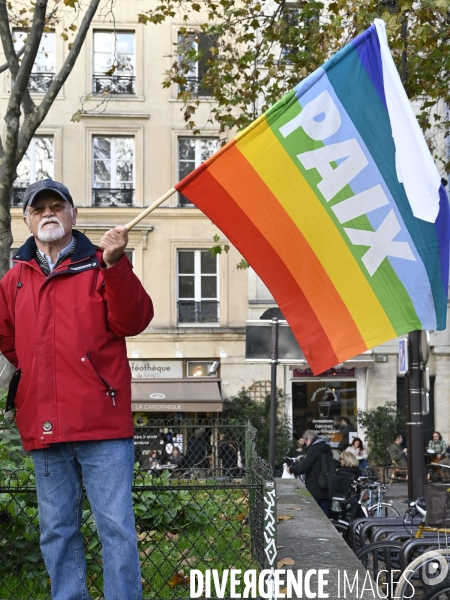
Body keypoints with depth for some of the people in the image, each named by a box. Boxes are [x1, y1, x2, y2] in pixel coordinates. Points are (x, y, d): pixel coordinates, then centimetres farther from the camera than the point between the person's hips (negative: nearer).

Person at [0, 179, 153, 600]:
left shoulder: (100, 265, 3)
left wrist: (115, 265, -22)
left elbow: (133, 322, -11)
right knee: (56, 531, 12)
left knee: (116, 526, -2)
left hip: (102, 423, -4)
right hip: (43, 427, 4)